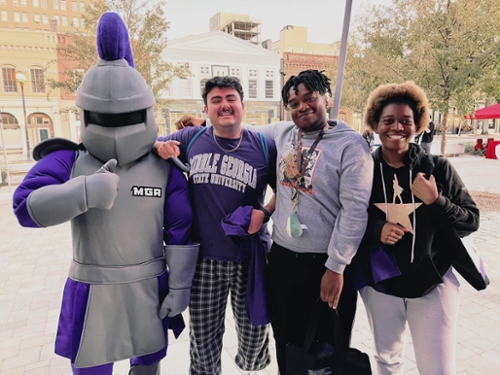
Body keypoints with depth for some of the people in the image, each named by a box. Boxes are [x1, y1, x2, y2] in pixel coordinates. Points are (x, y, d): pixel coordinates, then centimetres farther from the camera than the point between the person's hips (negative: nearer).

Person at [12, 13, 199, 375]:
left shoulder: (165, 168, -8)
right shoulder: (69, 161, -7)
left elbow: (181, 233, -5)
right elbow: (26, 206, -19)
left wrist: (179, 287, -4)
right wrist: (88, 191, -34)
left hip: (149, 288, 1)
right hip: (92, 290, 0)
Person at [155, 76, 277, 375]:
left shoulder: (264, 146, -2)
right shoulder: (192, 138, 2)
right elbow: (155, 145, 16)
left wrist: (264, 212, -12)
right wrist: (160, 146, -7)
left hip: (251, 258, 0)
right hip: (204, 258, 1)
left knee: (255, 333, 15)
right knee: (203, 338, 15)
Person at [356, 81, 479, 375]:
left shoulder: (438, 168, -8)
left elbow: (472, 221, -4)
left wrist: (435, 201, -21)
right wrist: (375, 229, -19)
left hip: (433, 284, 0)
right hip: (379, 284, 1)